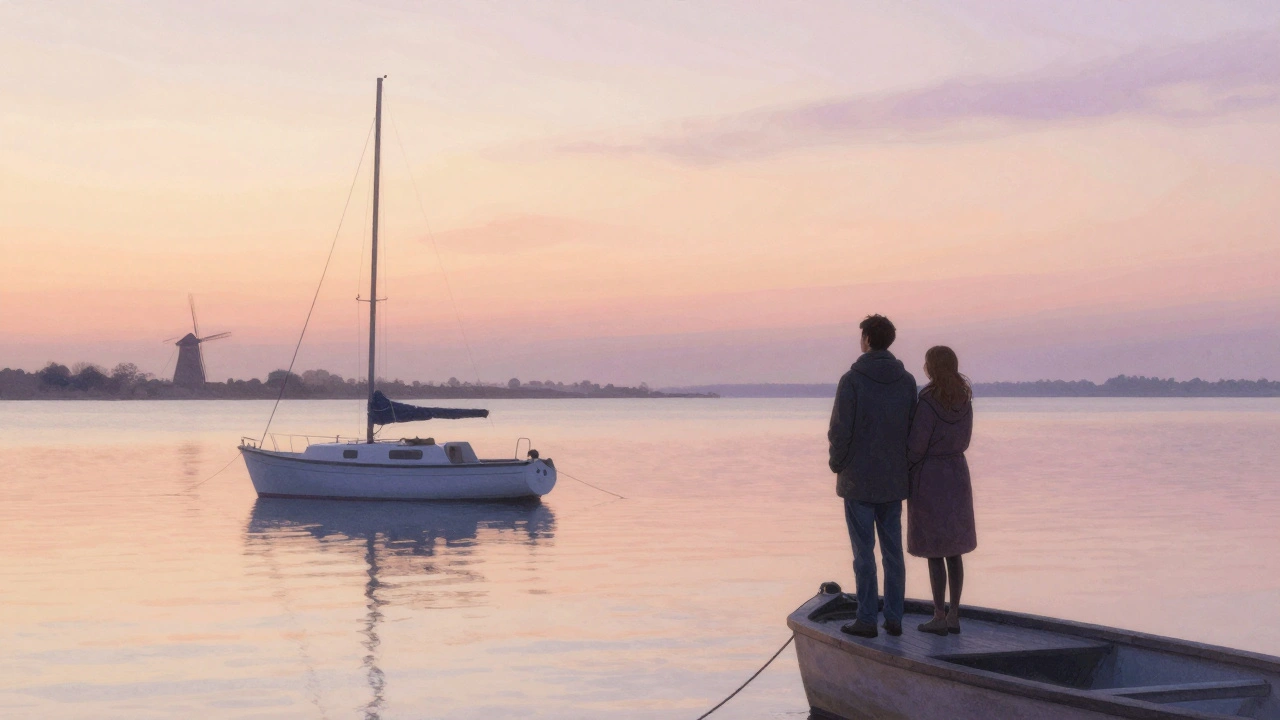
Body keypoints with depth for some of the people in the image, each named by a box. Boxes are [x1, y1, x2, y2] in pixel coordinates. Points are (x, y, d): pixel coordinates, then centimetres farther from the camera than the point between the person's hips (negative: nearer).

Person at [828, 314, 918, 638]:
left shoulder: (852, 380, -13)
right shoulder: (907, 381, 3)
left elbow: (840, 430, -14)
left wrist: (837, 463, 2)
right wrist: (904, 464, 13)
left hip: (858, 480, -5)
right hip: (894, 480, 5)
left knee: (863, 551, 0)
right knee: (893, 551, 10)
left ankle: (866, 620, 2)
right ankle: (894, 618, 13)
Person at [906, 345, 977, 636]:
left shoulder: (928, 402, -20)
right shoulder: (964, 399, 3)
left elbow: (916, 447, -17)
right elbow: (962, 441, 11)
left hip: (929, 478, -7)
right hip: (956, 474, 7)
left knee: (933, 551, 0)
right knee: (953, 550, 13)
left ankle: (939, 619, 5)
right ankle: (954, 616, 16)